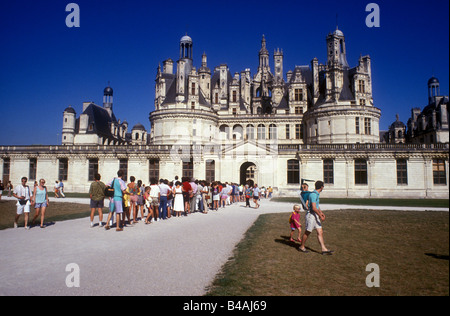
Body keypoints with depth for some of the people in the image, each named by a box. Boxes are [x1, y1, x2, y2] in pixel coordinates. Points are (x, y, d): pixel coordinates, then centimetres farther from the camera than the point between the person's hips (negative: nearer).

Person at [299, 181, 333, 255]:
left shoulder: (317, 194, 13)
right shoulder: (313, 194, -19)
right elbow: (314, 208, -24)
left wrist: (321, 212, 21)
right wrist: (320, 216, -19)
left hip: (315, 215, 9)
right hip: (311, 215, -9)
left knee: (320, 232, 4)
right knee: (307, 232, 3)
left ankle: (324, 249, 5)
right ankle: (302, 247, 18)